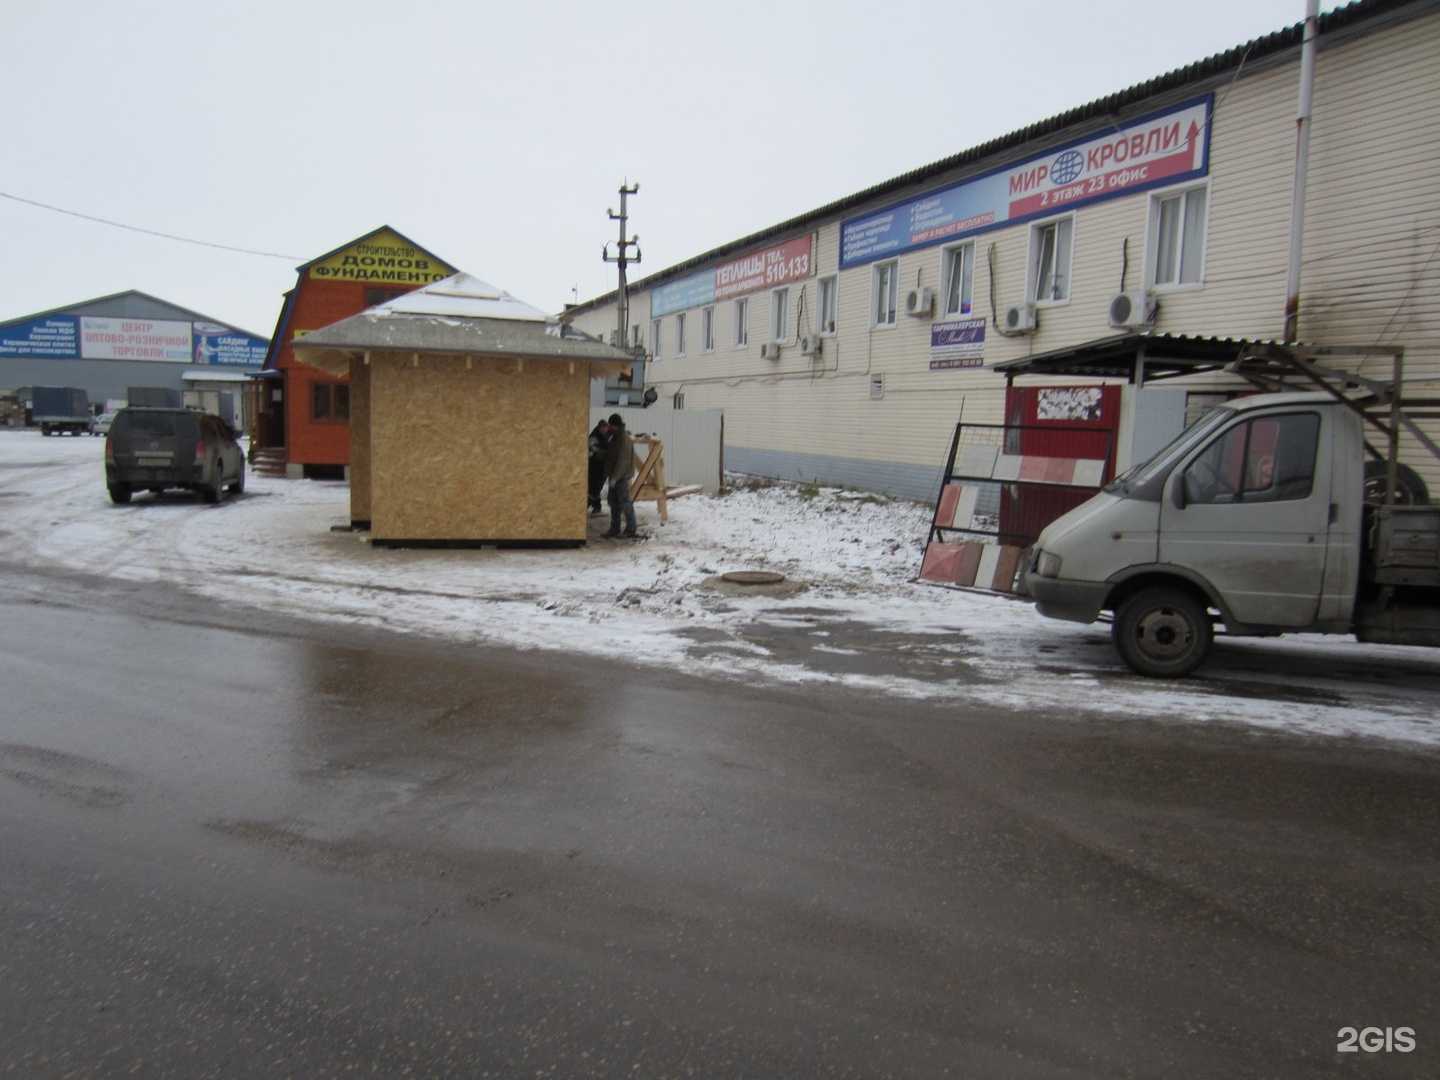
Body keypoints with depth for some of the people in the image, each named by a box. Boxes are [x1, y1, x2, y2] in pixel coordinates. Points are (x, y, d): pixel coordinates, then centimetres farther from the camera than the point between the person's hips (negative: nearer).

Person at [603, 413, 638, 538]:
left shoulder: (624, 439, -17)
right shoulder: (615, 437, 13)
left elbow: (622, 460, -22)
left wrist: (615, 477, -23)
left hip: (622, 476, -10)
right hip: (615, 476, 10)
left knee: (625, 502, -5)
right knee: (614, 502, 12)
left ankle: (630, 530, 1)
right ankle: (614, 529, 18)